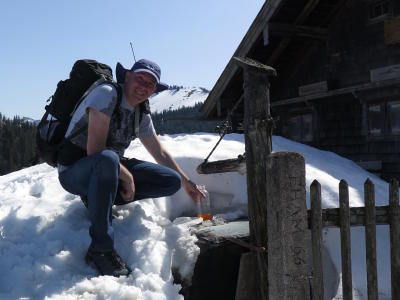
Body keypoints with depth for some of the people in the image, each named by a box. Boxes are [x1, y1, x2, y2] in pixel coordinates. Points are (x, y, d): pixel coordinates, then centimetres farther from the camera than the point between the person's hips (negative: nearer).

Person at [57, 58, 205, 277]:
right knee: (107, 159, -43)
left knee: (171, 181, -5)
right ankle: (100, 249, -33)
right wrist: (127, 176, -20)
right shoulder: (107, 93, -18)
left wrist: (185, 181, 20)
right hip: (74, 171, -7)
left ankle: (99, 199, -3)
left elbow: (160, 153, 18)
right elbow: (95, 149, -25)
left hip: (109, 170, 7)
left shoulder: (142, 115, 6)